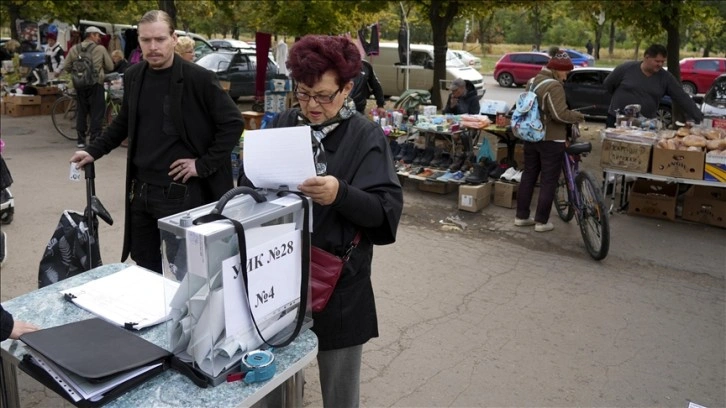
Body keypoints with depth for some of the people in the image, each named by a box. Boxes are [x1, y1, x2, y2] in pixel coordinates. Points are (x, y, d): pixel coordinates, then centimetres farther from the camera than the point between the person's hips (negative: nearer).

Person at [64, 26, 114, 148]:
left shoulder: (74, 49, 3)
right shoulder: (100, 49, -6)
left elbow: (67, 67, 3)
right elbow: (110, 67, -2)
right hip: (96, 84, -4)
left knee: (81, 112, 12)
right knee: (96, 113, 2)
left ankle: (81, 140, 15)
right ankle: (94, 140, 0)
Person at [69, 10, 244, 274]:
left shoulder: (198, 79, -12)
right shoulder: (133, 77, 7)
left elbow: (233, 123, -11)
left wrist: (204, 165, -12)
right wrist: (94, 151, 15)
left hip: (181, 191, -6)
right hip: (140, 190, 6)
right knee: (144, 266, 17)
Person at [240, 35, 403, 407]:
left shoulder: (366, 137, -7)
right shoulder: (282, 125, 5)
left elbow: (387, 210, -15)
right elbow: (249, 186, 9)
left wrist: (341, 195, -33)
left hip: (338, 286, -3)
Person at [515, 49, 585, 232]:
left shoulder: (535, 81, 12)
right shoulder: (554, 86, -18)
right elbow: (559, 114, -26)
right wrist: (578, 116, -11)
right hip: (551, 140, -9)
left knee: (528, 176, 14)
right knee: (548, 181, 1)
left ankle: (521, 216, 19)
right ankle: (541, 221, 6)